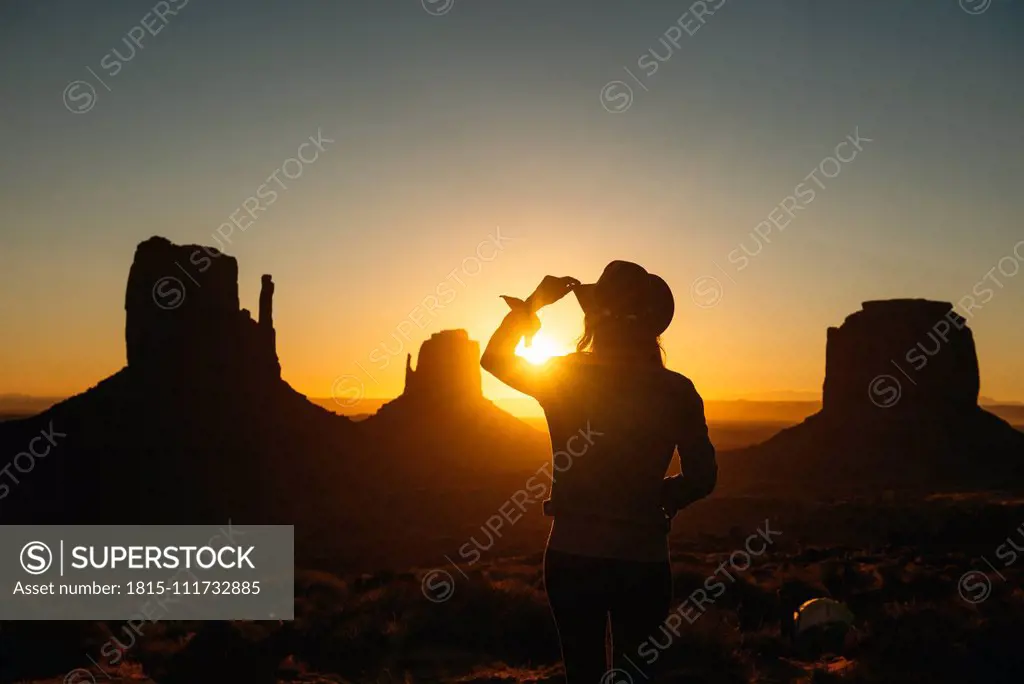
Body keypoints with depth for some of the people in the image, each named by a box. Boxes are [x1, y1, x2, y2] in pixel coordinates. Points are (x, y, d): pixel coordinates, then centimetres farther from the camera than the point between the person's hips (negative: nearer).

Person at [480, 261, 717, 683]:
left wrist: (534, 302, 16)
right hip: (643, 557, 0)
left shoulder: (562, 376, -6)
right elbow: (701, 477, -2)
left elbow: (494, 358, 12)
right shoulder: (675, 391, -7)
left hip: (573, 554, 0)